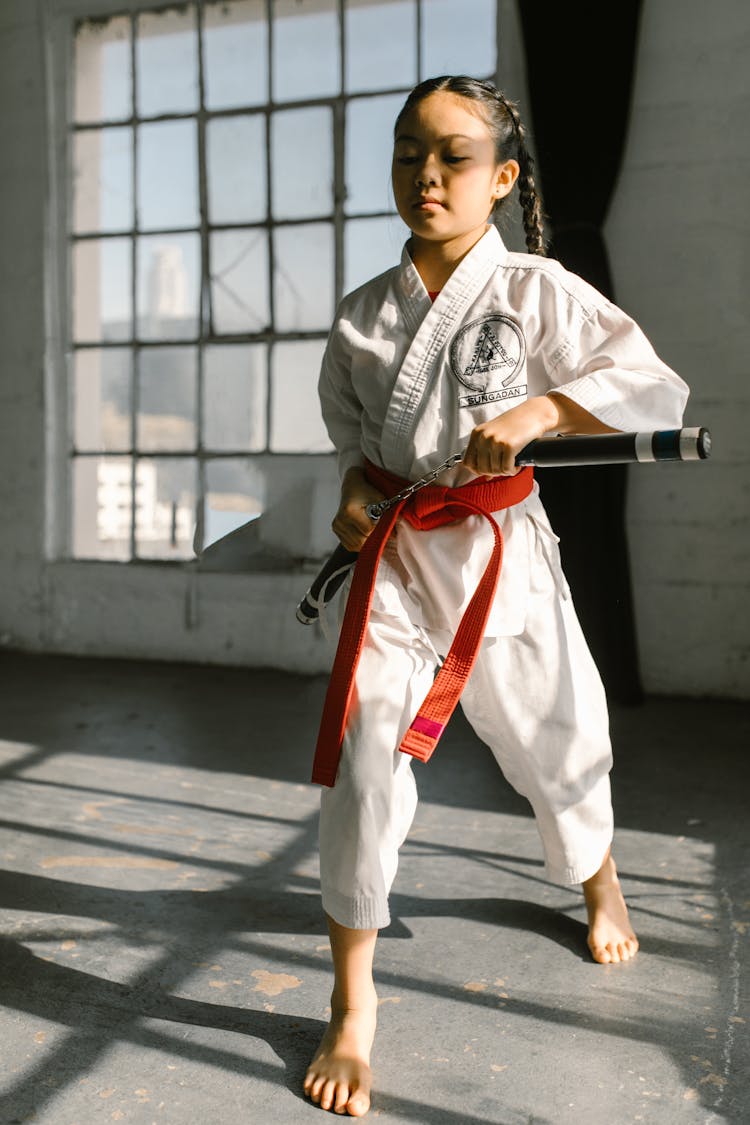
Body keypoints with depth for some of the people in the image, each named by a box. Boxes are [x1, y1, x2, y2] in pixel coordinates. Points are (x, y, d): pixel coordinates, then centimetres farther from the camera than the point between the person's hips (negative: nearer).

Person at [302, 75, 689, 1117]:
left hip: (502, 553, -1)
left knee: (558, 746, 15)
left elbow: (660, 392, -10)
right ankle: (352, 1010, 9)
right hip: (395, 562, 2)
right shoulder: (363, 312, 3)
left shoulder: (539, 291, -6)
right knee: (362, 772, -9)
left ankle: (599, 880, 53)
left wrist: (539, 410, -24)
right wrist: (357, 494, -2)